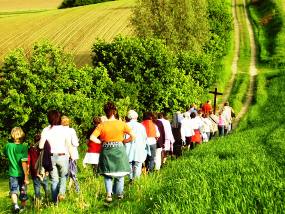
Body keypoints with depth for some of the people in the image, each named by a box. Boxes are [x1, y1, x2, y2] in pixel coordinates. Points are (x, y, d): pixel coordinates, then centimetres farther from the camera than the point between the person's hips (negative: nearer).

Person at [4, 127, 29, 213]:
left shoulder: (8, 146, -5)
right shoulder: (23, 147, -16)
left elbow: (5, 153, 18)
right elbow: (24, 162, -19)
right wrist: (26, 176, -16)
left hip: (12, 173, 1)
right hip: (22, 173, -1)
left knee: (13, 190, 1)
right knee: (23, 192, 15)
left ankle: (15, 204, -24)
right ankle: (23, 207, 29)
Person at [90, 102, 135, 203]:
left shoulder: (102, 125, -5)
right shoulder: (122, 124, -5)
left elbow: (92, 137, -12)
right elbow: (133, 136, -8)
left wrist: (100, 141, 3)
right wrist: (124, 141, 6)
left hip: (106, 151, 1)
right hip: (119, 149, 0)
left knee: (107, 174, 10)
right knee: (120, 173, 13)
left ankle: (109, 194, -1)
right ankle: (119, 194, 17)